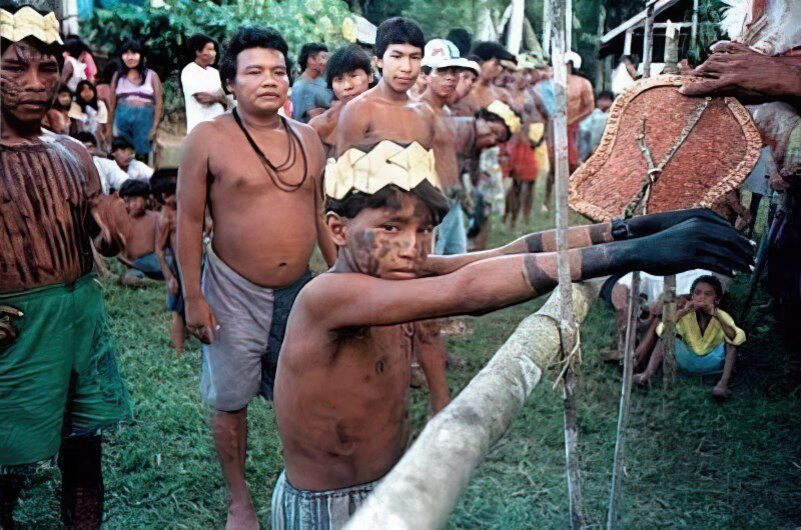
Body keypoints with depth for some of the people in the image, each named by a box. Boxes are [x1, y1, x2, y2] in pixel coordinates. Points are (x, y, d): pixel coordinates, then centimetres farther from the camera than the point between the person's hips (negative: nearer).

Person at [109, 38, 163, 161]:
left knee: (141, 158, -3)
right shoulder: (118, 76, 13)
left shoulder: (151, 76, 7)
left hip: (144, 119, -2)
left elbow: (159, 104, 1)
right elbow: (112, 104, 14)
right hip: (122, 119, 2)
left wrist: (155, 127, -7)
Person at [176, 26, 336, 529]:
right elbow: (189, 221, -7)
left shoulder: (308, 138, 6)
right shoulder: (208, 138, -8)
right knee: (231, 400, 8)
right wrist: (193, 297, -10)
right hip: (234, 292, -3)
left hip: (299, 288, 4)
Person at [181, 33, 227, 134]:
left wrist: (211, 97, -10)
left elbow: (224, 99, 11)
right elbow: (201, 98, -16)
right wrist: (218, 97, 0)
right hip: (200, 126, -7)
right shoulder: (189, 71, -6)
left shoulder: (214, 72, 14)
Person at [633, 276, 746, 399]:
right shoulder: (686, 314, -9)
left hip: (712, 363, -2)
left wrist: (716, 315, -39)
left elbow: (737, 338, -34)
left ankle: (723, 383, -36)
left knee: (731, 341, -26)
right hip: (689, 362, 2)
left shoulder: (722, 316, -14)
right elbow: (662, 332, -22)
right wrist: (681, 312, -30)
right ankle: (648, 374, -28)